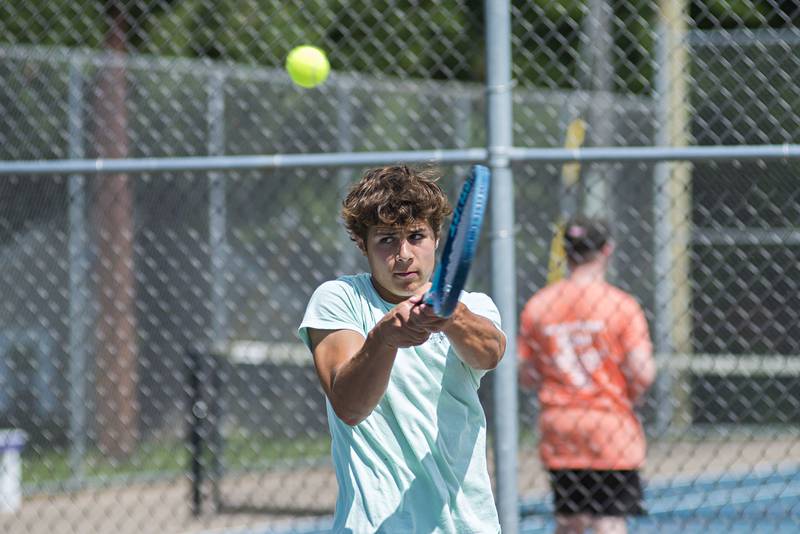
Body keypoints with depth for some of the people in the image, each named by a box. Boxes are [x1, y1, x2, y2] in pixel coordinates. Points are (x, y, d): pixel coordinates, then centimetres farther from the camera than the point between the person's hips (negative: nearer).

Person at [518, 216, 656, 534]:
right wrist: (627, 397, 7)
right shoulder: (621, 304, -9)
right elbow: (643, 374, -13)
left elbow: (526, 378, 4)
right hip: (610, 427, -4)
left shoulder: (537, 305, 2)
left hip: (557, 429, 4)